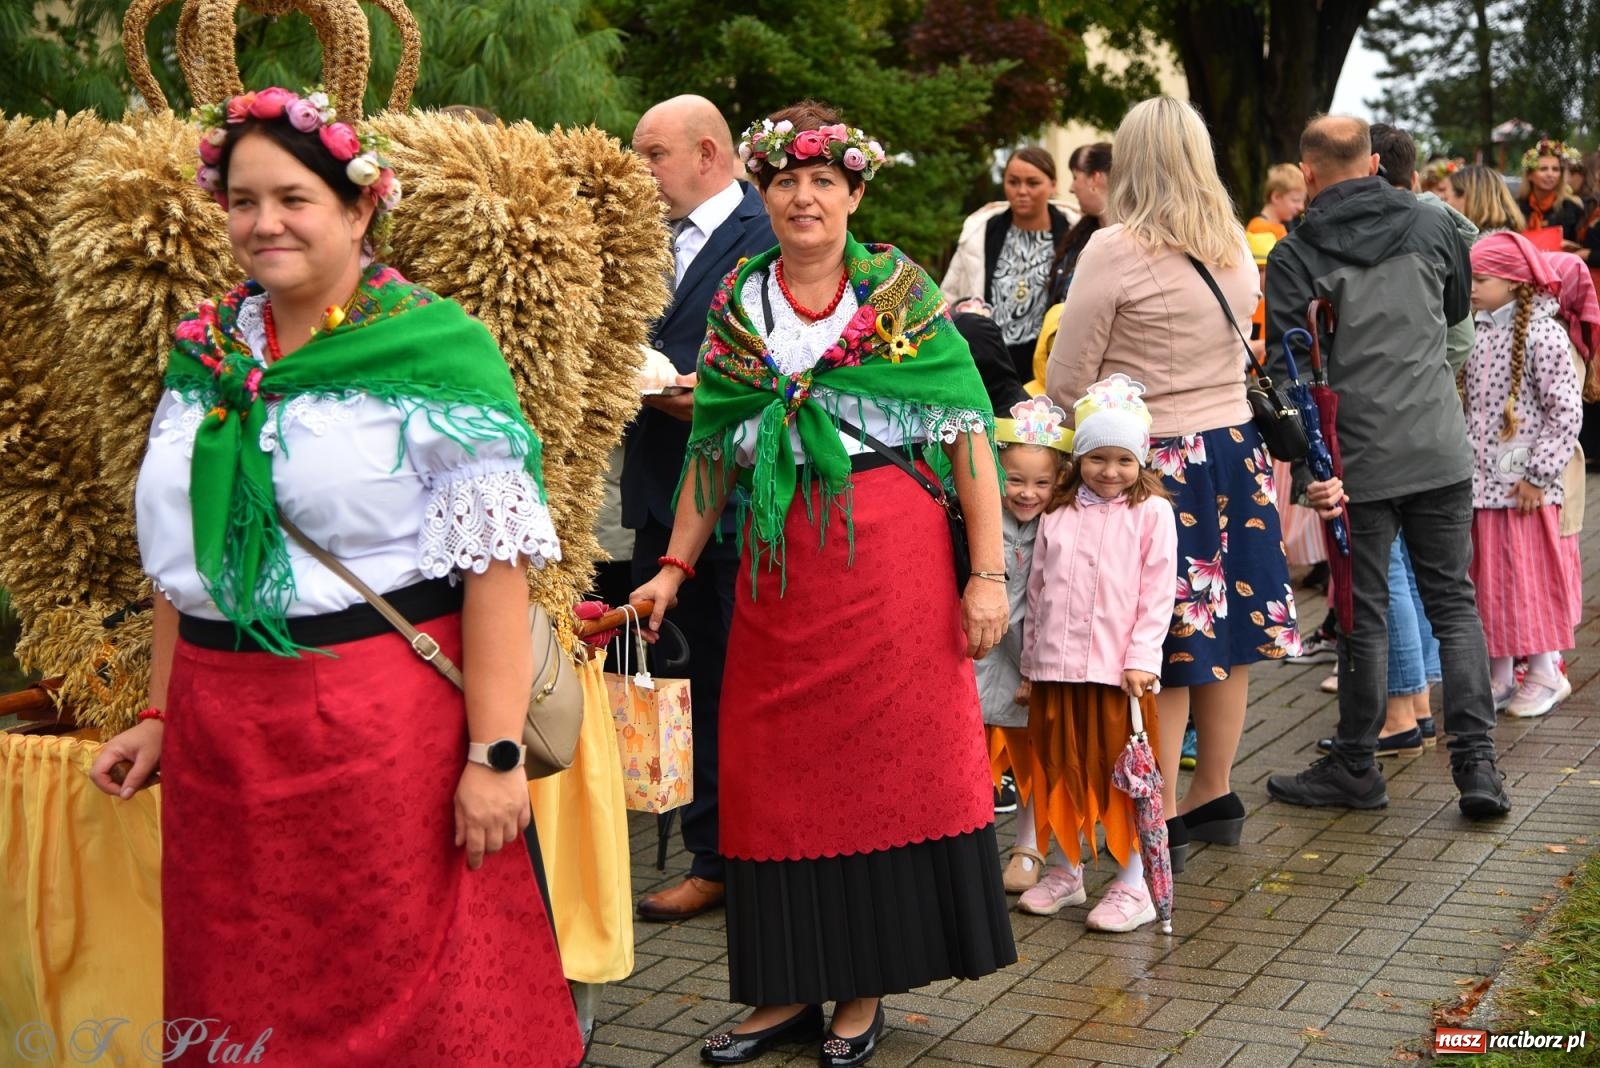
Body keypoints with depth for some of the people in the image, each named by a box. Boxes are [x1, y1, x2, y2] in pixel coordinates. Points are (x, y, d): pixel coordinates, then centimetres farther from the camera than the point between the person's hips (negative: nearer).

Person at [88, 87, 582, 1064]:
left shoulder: (434, 346, -8)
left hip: (391, 722, -5)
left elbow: (492, 561, -13)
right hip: (221, 731, 6)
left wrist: (495, 752, -17)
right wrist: (162, 715, 16)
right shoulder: (206, 351, 11)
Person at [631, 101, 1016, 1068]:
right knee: (779, 769, 6)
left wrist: (989, 572, -9)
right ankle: (793, 986, 19)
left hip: (893, 554, -3)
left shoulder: (903, 290, 0)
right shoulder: (737, 307, 9)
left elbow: (968, 432, -4)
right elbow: (714, 451, 12)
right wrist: (675, 568, 5)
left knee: (891, 754, 2)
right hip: (780, 565, 3)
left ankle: (867, 987, 17)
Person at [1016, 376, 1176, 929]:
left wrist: (1142, 659, -12)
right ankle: (1064, 872, 28)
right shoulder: (1057, 513, 9)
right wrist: (1032, 660, 11)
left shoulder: (1152, 512, -1)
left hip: (1120, 669, -4)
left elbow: (1157, 594, -5)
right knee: (1060, 771, 13)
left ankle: (1132, 885, 11)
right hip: (1056, 667, 4)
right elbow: (1037, 589, 13)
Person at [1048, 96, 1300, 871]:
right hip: (1233, 447, 6)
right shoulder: (1236, 249, 5)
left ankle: (1164, 816, 6)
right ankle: (1215, 795, 26)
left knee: (1162, 644, 0)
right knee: (1225, 631, 13)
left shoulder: (1115, 250, -15)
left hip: (1151, 460, -6)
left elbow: (1066, 381, -11)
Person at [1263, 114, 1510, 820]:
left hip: (1359, 459, -3)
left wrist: (1309, 469, -14)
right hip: (1441, 449, 3)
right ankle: (1477, 764, 6)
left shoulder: (1295, 256, -6)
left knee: (1364, 614, 6)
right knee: (1453, 601, 11)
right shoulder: (1431, 226, 5)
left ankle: (1356, 770, 17)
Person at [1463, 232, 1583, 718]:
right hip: (1480, 483, 6)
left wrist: (1539, 473, -16)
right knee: (1489, 579, 10)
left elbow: (1567, 411, -14)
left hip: (1522, 486, -6)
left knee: (1529, 577, 1)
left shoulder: (1542, 334, -11)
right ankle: (1499, 674, 19)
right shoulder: (1474, 335, 7)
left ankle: (1545, 674, 14)